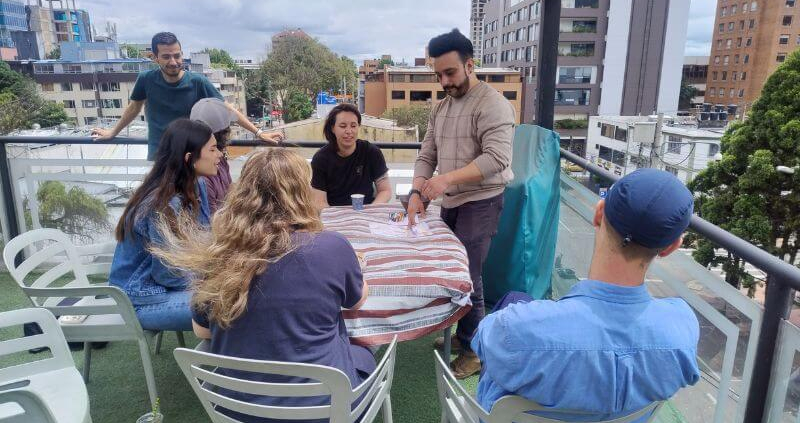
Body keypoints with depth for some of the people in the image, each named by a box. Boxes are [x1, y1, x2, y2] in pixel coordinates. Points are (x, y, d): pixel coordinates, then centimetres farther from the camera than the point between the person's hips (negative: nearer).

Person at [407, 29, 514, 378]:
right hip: (450, 202, 8)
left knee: (467, 277, -6)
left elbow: (497, 157, -24)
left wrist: (447, 178, -30)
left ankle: (474, 351, 10)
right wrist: (417, 193, -6)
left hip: (480, 202, -7)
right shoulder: (440, 107, 12)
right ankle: (461, 334, 30)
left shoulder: (492, 104, -12)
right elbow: (426, 155, 10)